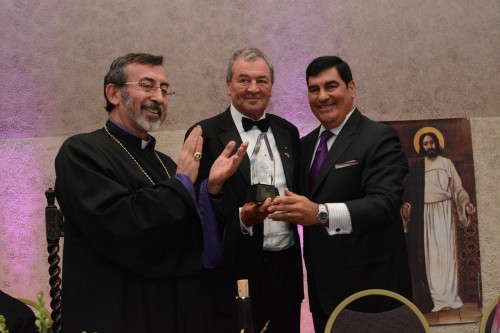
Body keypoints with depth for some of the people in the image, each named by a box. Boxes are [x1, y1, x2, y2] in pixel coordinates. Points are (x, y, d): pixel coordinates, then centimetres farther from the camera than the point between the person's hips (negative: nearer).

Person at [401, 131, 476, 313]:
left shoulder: (446, 163, 8)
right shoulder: (416, 166, 10)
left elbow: (457, 187, 4)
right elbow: (410, 190, 5)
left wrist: (466, 204, -11)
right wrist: (406, 205, -12)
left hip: (443, 211, -1)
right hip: (424, 213, 1)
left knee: (445, 251, -7)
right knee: (429, 253, 0)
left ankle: (447, 296, -6)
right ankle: (434, 296, 3)